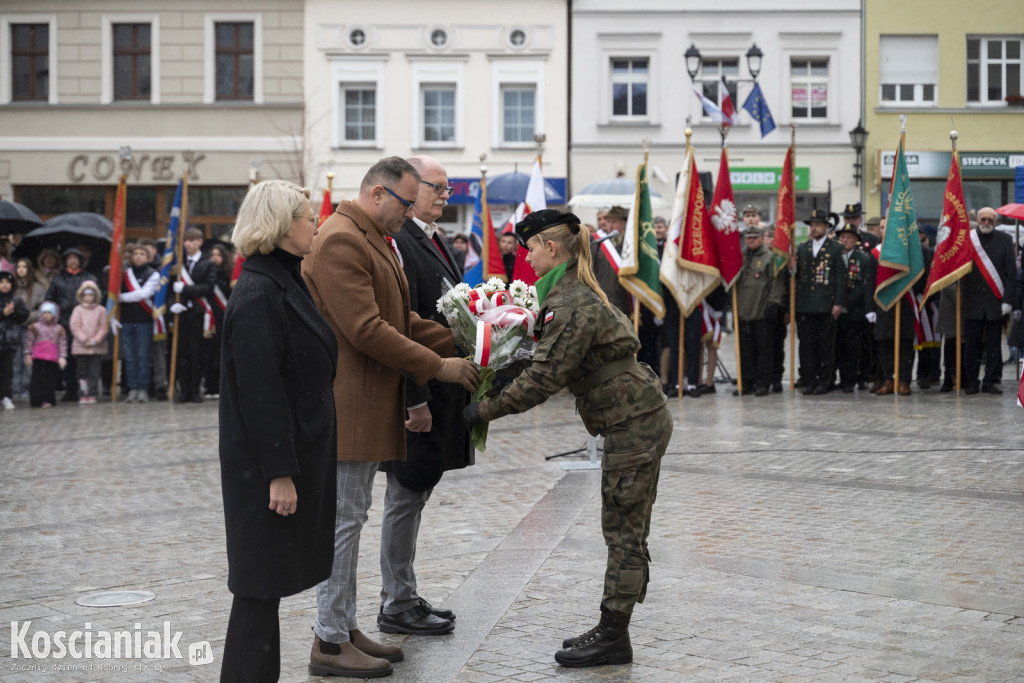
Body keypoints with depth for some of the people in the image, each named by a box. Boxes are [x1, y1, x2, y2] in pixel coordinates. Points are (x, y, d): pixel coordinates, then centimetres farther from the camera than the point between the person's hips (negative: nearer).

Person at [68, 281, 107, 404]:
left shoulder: (101, 310, 4)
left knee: (94, 372, -1)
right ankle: (82, 395, 4)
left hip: (97, 347, -1)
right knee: (82, 371, 3)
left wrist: (96, 340, -11)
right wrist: (84, 339, -12)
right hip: (80, 346, 1)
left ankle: (92, 395, 2)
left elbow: (103, 327, 0)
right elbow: (74, 326, -1)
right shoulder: (78, 309, 5)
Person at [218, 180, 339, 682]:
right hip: (267, 462, -10)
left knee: (266, 584, 16)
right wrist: (280, 472, -22)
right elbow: (261, 391, -22)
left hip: (298, 450, 10)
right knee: (261, 586, -2)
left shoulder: (284, 284, 13)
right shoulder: (258, 295, -18)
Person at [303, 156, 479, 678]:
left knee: (351, 518, 15)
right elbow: (366, 330, -22)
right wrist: (439, 367, -17)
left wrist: (461, 344, 8)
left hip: (369, 408, 11)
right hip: (346, 406, -11)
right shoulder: (339, 241, -16)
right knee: (343, 520, -5)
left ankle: (345, 627, 24)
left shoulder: (374, 241, 19)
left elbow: (401, 320, 20)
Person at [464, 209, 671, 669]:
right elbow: (549, 365, 15)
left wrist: (486, 410, -17)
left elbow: (544, 377, -23)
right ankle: (612, 631, 19)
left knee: (623, 532, -3)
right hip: (639, 422, 10)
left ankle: (613, 636, 4)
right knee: (624, 531, 12)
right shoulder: (573, 292, 13)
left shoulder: (571, 304, -20)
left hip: (634, 425, -10)